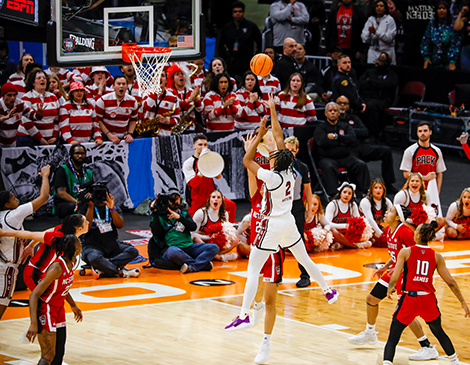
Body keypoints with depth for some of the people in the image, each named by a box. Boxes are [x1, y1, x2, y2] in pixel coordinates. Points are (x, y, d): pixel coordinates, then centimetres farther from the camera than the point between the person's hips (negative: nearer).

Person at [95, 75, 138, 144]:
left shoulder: (132, 101, 3)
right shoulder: (103, 100, -7)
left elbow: (133, 120, 16)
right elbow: (98, 120, -5)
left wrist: (129, 134, 0)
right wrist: (109, 135, -13)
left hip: (124, 138, 3)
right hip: (106, 138, -3)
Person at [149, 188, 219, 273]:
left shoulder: (185, 215, 25)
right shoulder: (161, 216, 14)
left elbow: (193, 227, 4)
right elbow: (157, 233, -3)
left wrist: (179, 217, -9)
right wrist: (155, 212, -2)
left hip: (189, 247, 4)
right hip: (171, 247, -4)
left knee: (214, 247, -17)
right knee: (173, 252, -43)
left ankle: (192, 267, -36)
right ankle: (203, 264, -28)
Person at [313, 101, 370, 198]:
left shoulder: (345, 126, 18)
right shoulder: (321, 127, 10)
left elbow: (352, 139, -2)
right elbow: (322, 142, -10)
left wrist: (335, 137, -9)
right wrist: (341, 142, -4)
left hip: (346, 157, 3)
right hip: (328, 158, -3)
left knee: (361, 165, -22)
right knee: (329, 168, -37)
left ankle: (364, 192, -21)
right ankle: (332, 195, -43)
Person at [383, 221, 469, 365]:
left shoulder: (405, 252, -4)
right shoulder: (436, 256, 3)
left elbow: (394, 278, -9)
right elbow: (450, 282, 4)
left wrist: (389, 289, 12)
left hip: (409, 299, -3)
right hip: (428, 300, 3)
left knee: (393, 337, 4)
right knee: (439, 332, 27)